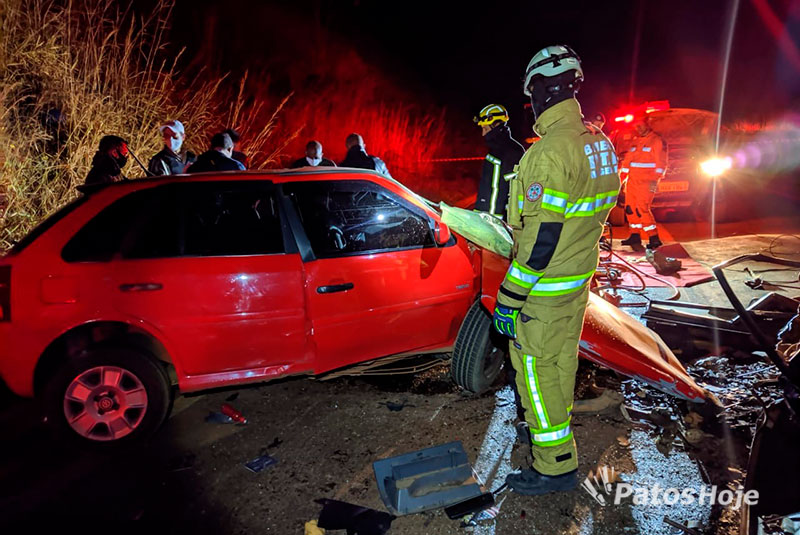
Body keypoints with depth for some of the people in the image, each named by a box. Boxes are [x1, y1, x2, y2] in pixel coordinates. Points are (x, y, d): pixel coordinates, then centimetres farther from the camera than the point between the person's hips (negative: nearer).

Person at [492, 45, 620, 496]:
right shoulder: (599, 140, 6)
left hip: (546, 286, -9)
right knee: (562, 357, 22)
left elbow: (542, 235, -26)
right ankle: (554, 426, 42)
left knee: (535, 367, 2)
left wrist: (511, 296, -21)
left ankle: (557, 464, 14)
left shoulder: (552, 150, -24)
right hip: (580, 275, 9)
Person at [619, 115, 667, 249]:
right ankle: (635, 236, 18)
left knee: (642, 209, -15)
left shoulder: (657, 140, -4)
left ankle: (654, 238, -8)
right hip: (632, 181, 8)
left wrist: (655, 180, -20)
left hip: (646, 182, -8)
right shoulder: (636, 142, 19)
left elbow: (661, 163, -11)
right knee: (630, 208, 7)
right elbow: (627, 160, 21)